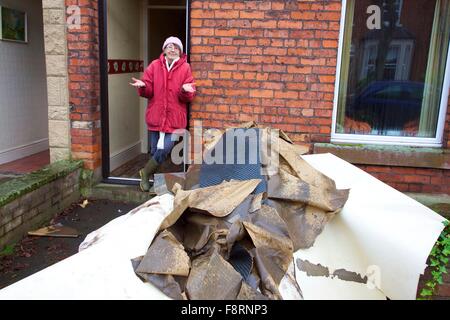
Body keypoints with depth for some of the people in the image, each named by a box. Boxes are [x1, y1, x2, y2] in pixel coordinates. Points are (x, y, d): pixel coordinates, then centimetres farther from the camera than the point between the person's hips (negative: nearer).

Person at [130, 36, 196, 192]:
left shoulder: (185, 68, 0)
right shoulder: (155, 65, 5)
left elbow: (189, 96, -4)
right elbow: (148, 92, 4)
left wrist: (186, 90, -26)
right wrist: (142, 86, -17)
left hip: (175, 117, -1)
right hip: (156, 115, 2)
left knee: (165, 149, -8)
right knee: (155, 150, 7)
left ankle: (145, 172, 17)